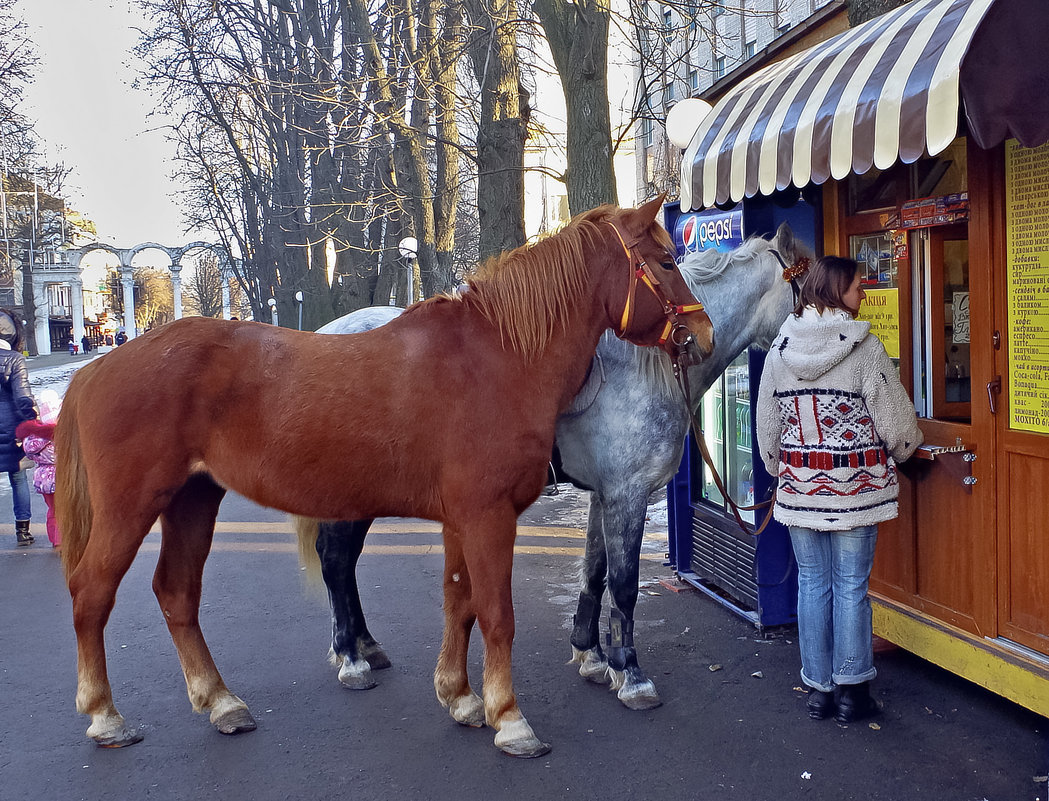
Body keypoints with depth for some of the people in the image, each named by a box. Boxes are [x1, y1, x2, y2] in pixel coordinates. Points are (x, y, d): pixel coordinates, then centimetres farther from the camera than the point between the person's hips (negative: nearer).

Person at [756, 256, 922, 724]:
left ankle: (818, 689, 19)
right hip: (854, 488, -4)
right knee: (851, 587, 5)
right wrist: (903, 450, 15)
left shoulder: (780, 349, 2)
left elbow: (766, 426, 8)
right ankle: (851, 692, 14)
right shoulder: (863, 347, -11)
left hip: (798, 487, 4)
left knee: (812, 585, 11)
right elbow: (896, 422, -7)